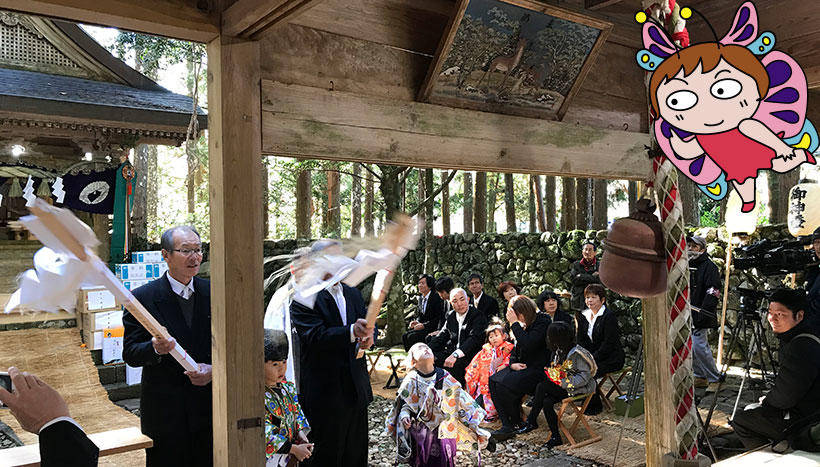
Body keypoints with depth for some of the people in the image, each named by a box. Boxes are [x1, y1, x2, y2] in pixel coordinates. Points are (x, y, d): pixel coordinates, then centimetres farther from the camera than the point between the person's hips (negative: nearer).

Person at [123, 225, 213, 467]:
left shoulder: (213, 293, 1)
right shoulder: (143, 298, -6)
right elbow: (130, 354, -7)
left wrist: (213, 369, -12)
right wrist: (155, 348, -27)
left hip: (208, 403, 3)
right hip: (164, 408, -2)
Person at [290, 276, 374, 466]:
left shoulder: (354, 294, 11)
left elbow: (368, 323, 13)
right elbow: (316, 337, -22)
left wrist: (369, 337, -12)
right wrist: (352, 331, -38)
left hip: (356, 387, 6)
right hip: (325, 392, -6)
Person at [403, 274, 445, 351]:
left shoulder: (436, 298, -15)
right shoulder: (420, 298, 11)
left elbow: (439, 318, -16)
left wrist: (424, 325, -20)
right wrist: (417, 322, -3)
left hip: (433, 329, -8)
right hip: (423, 327, 8)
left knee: (411, 337, -23)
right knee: (404, 336, -9)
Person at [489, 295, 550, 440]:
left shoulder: (542, 322, -13)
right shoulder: (524, 324, 11)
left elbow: (527, 345, -27)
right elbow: (516, 349, 19)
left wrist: (514, 324, -20)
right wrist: (513, 363, -2)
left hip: (539, 370, -9)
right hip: (522, 367, 9)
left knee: (505, 385, -25)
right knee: (493, 381, -11)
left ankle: (515, 424, -3)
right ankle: (506, 424, -11)